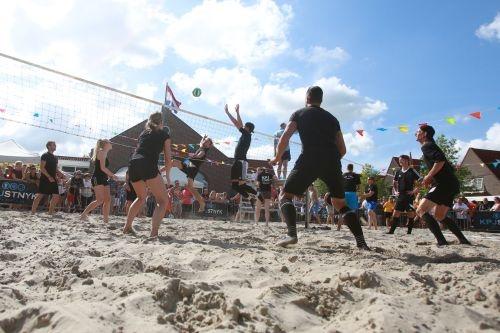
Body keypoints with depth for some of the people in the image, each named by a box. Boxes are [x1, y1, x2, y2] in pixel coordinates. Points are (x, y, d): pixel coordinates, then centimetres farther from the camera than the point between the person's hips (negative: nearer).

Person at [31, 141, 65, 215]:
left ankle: (51, 212, 11)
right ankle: (33, 212, -1)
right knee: (39, 195, -7)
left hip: (53, 180, 7)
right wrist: (49, 177, -21)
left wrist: (61, 174, 4)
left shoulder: (55, 158, 17)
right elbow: (42, 168, -13)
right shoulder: (45, 155, -5)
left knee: (56, 196, 2)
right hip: (45, 179, -7)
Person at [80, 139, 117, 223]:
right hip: (97, 178, -10)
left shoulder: (104, 153, 23)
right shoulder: (102, 152, -6)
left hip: (104, 179, 10)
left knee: (108, 199, 1)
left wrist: (109, 175, 10)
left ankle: (106, 219, 1)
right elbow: (102, 168, -16)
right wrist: (112, 175, -8)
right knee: (100, 200, -16)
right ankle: (83, 214, -7)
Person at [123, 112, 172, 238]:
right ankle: (153, 233, -14)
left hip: (133, 164, 6)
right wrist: (167, 174, 24)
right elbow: (168, 159, 8)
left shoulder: (143, 133, 28)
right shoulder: (164, 134, 14)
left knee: (141, 198, 29)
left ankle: (127, 227, 30)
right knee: (162, 201, 2)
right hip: (148, 166, -6)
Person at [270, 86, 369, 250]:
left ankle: (291, 234, -14)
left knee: (285, 195, 8)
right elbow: (342, 150, 23)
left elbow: (285, 138, 3)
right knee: (340, 203, 18)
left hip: (309, 160, -4)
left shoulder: (299, 114, 17)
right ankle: (361, 242, 5)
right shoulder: (332, 118, 26)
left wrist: (277, 157, 18)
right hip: (332, 162, 4)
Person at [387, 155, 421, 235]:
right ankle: (391, 230, 5)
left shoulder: (412, 171, -5)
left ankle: (409, 231, 7)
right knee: (396, 213, 3)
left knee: (410, 213, -1)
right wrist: (395, 191, 12)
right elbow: (394, 182, 24)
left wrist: (414, 191, -12)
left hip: (409, 196, -5)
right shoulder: (398, 172, 10)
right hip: (400, 196, 5)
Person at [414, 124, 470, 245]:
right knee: (439, 216, 20)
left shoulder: (427, 146, -5)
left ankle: (441, 241, -22)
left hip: (445, 184, -10)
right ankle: (463, 240, 18)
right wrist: (432, 179, 19)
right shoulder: (431, 146, 25)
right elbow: (448, 167, 29)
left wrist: (429, 176, -15)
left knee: (421, 210, -14)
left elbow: (440, 160, -24)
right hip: (451, 184, 10)